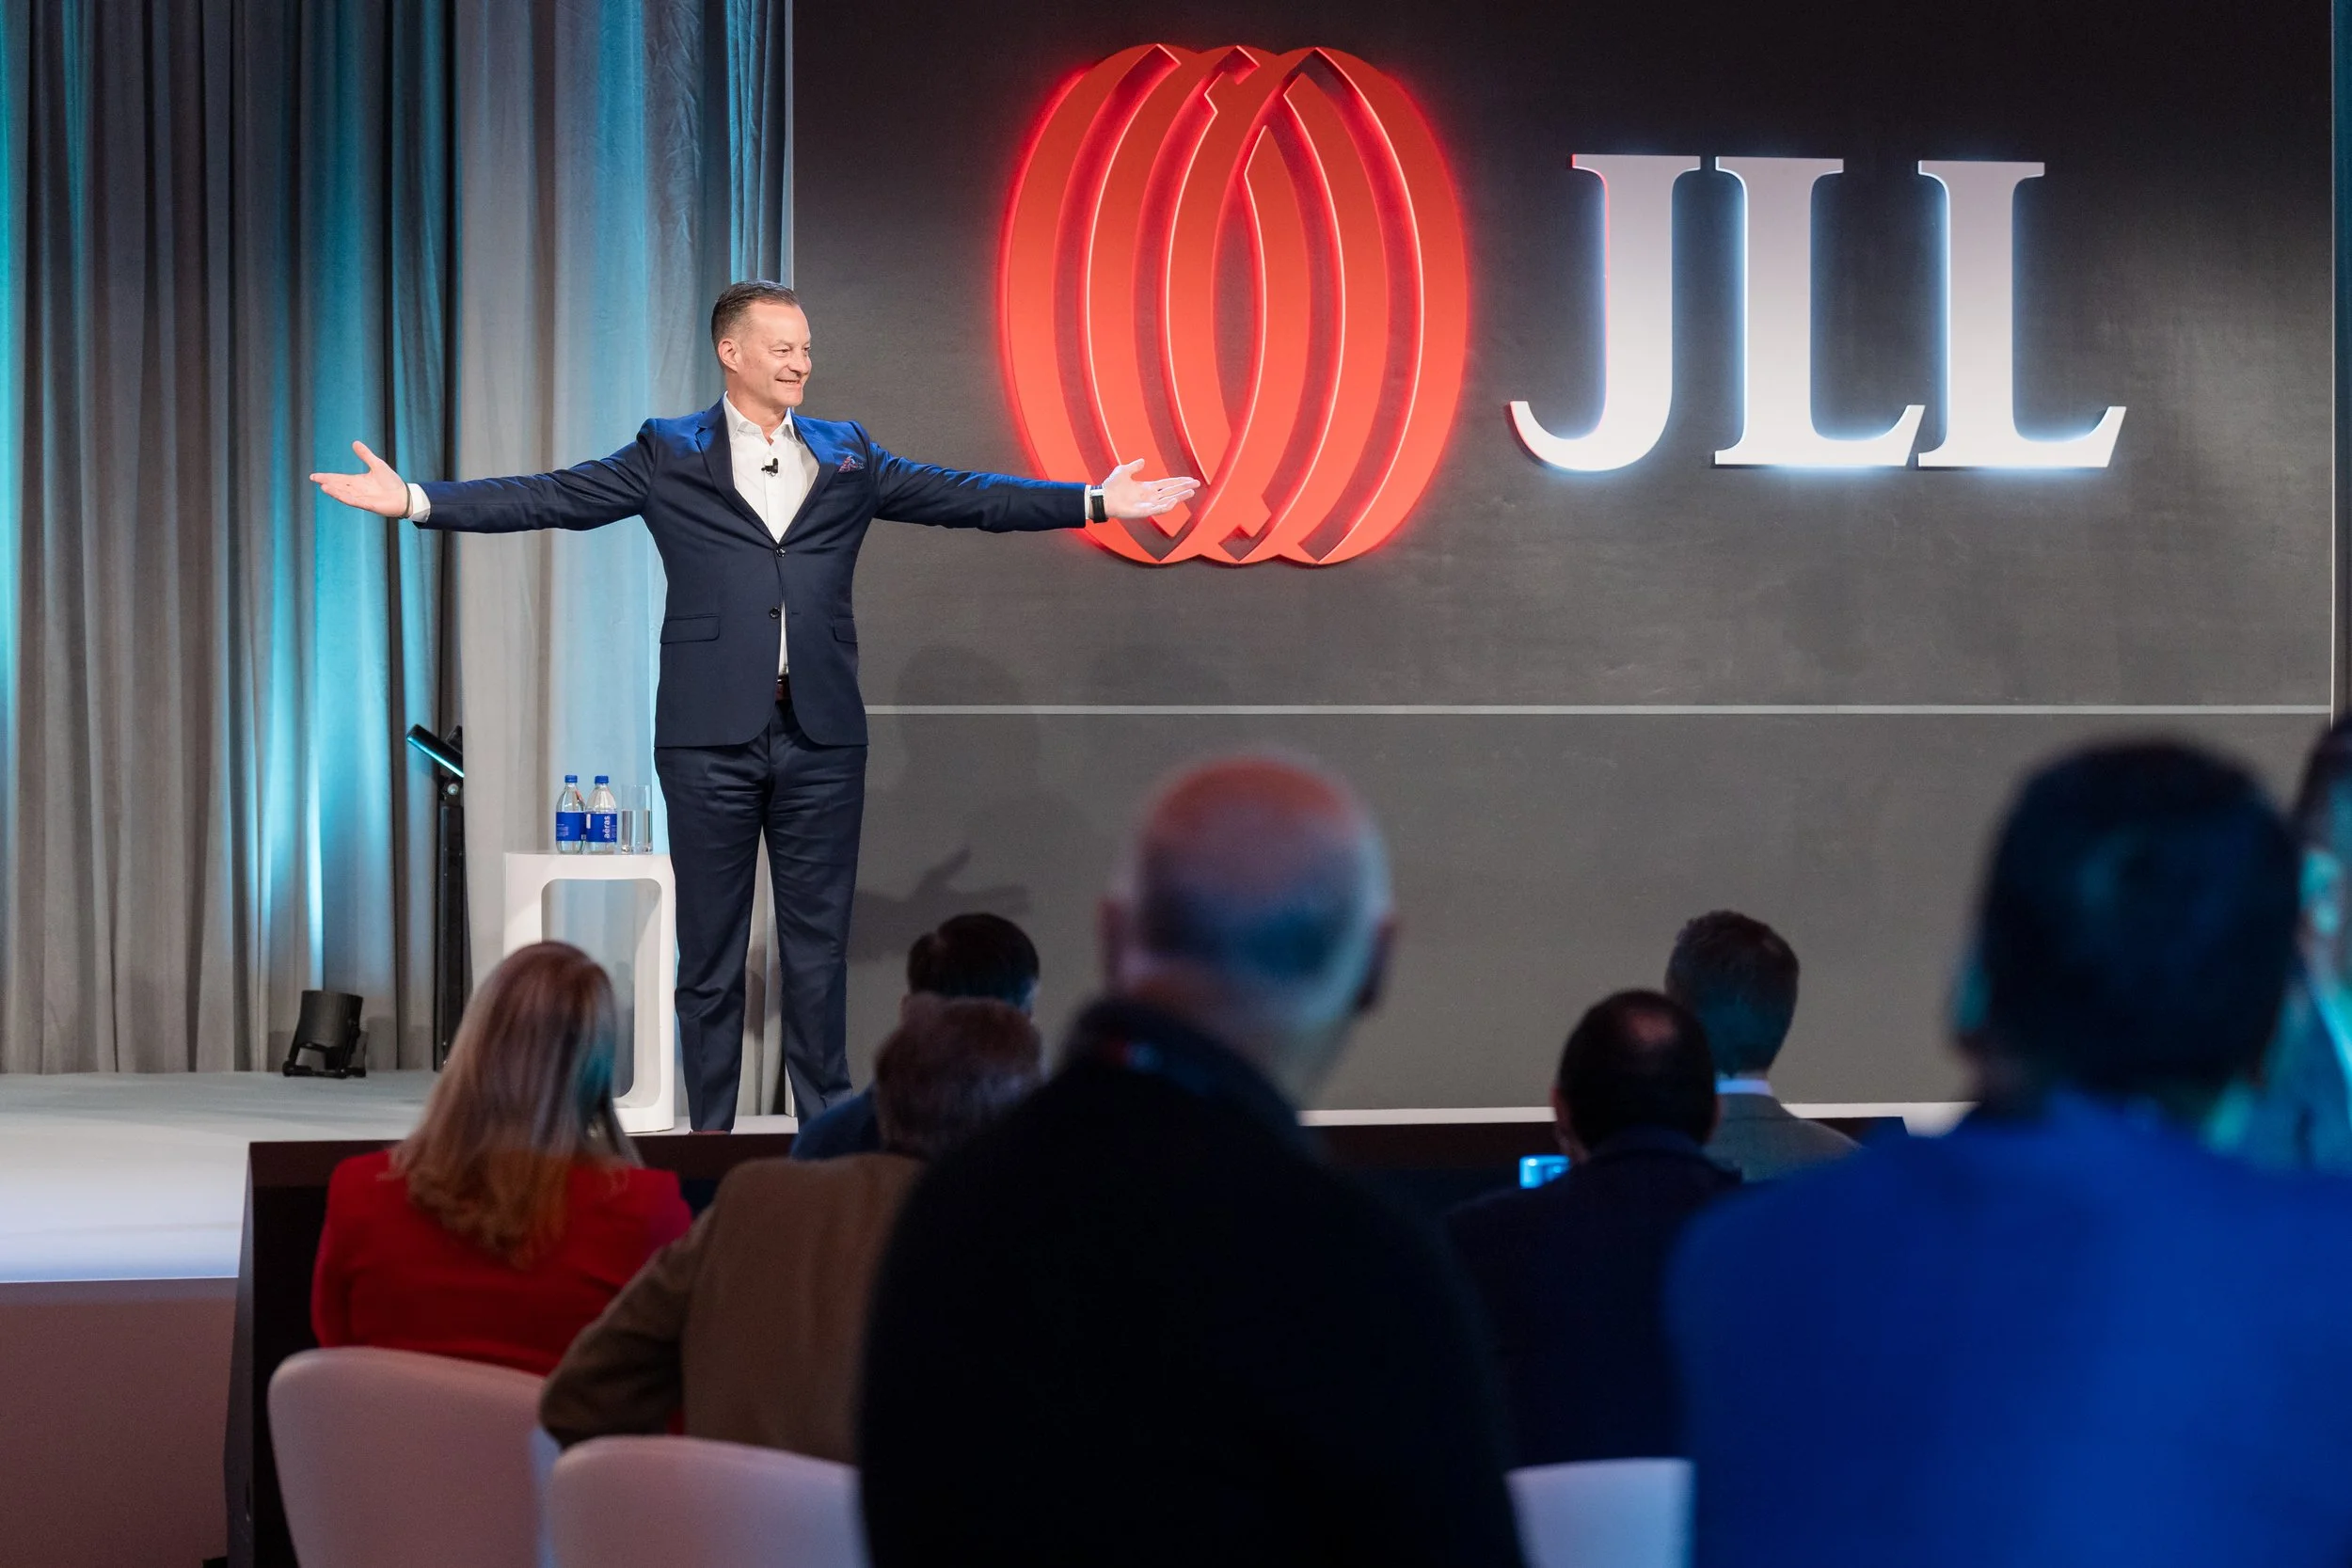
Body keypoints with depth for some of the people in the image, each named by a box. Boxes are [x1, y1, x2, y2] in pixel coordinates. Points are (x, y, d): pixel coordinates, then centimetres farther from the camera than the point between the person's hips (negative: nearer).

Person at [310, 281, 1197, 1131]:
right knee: (709, 945, 4)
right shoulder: (668, 457, 4)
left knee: (819, 942, 5)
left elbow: (964, 499, 11)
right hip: (711, 738, -2)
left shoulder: (847, 458, 12)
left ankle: (829, 1126, 12)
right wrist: (416, 502, -12)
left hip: (821, 739, 2)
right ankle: (709, 1129, 10)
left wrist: (1096, 502, 6)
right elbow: (551, 499, -2)